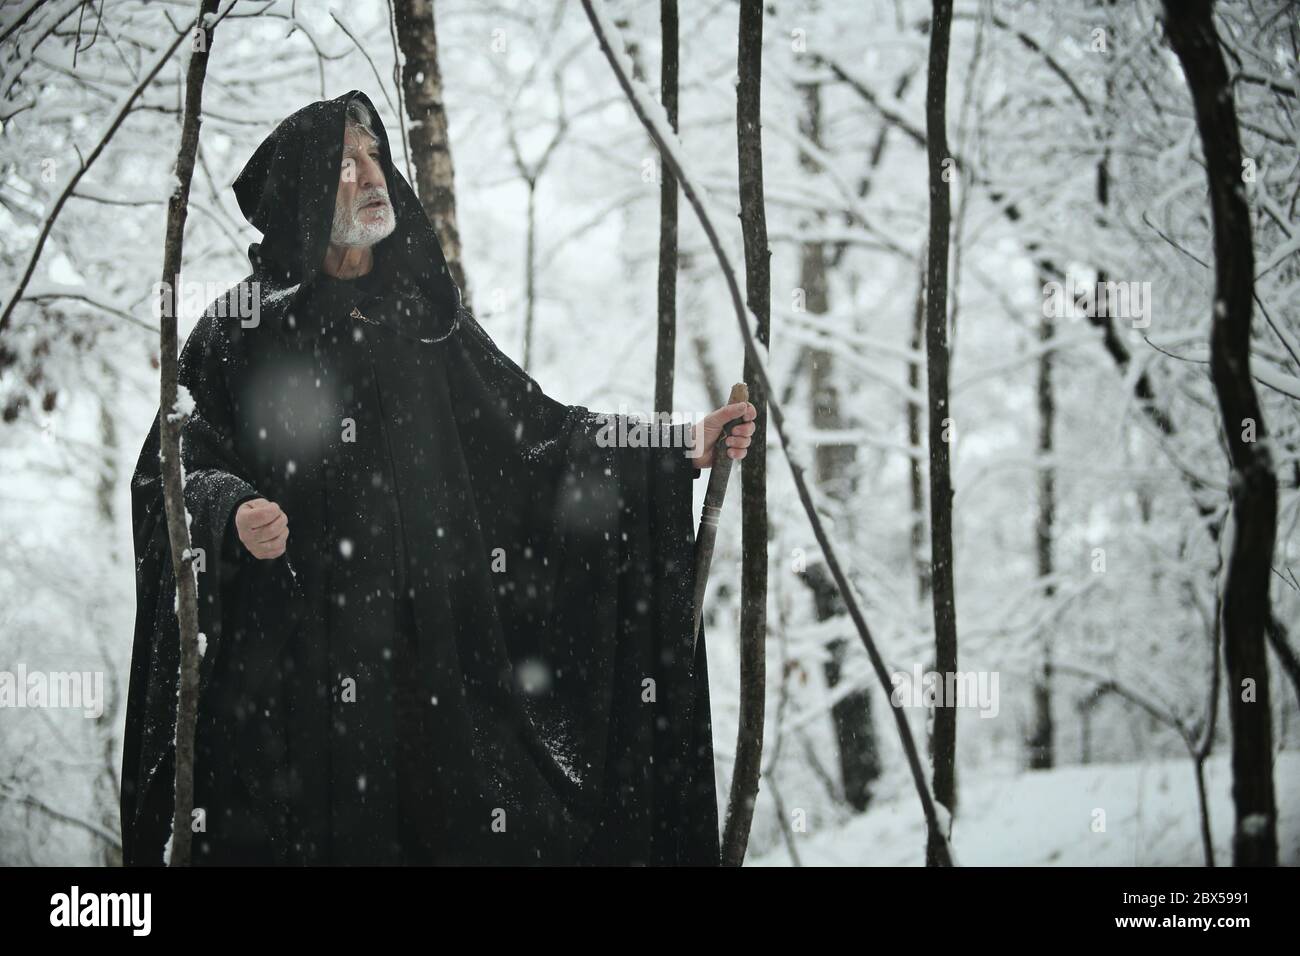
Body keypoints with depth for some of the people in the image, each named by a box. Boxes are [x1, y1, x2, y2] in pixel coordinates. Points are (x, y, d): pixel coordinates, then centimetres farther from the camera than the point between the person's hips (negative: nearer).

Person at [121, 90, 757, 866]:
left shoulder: (427, 316, 12)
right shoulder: (247, 328, 2)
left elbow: (537, 432, 11)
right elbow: (176, 467, -1)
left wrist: (683, 450, 3)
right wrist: (234, 514, -23)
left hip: (430, 654, 3)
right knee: (320, 837, -5)